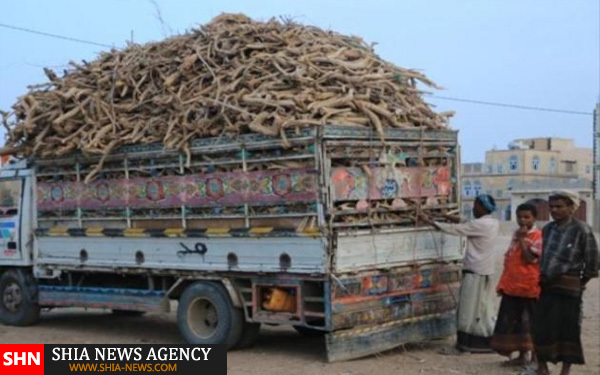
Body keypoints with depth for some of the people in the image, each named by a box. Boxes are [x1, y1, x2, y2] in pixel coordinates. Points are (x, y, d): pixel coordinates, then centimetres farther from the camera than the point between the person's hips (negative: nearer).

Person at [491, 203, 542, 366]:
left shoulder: (538, 237, -10)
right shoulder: (517, 234, 13)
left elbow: (530, 258, -20)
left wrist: (522, 239, -18)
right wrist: (503, 284, 17)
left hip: (528, 287, -7)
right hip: (511, 286, 7)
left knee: (529, 322, 1)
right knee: (511, 322, 10)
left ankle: (535, 357, 12)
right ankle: (521, 355, 21)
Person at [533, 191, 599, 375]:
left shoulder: (581, 230, -9)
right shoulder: (548, 229, 9)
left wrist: (582, 281, 0)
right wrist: (543, 276, 12)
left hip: (569, 288, -5)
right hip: (547, 287, 5)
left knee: (568, 327, 3)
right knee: (542, 327, 7)